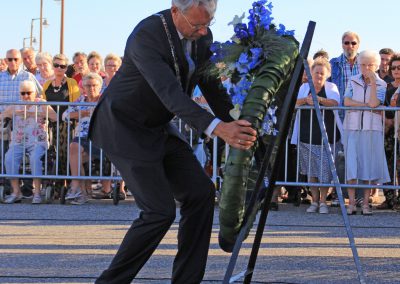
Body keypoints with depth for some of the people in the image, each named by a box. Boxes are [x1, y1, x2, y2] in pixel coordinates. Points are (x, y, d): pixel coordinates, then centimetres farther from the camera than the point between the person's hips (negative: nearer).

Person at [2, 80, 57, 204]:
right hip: (18, 142, 3)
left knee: (35, 158, -33)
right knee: (9, 158, -26)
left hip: (37, 142, -3)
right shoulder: (15, 107, 17)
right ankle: (16, 192, -21)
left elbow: (56, 118, -8)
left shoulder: (42, 106, 7)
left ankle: (37, 192, -28)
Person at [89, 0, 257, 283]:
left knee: (201, 192, 0)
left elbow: (211, 85, 7)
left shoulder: (202, 36, -5)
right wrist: (217, 128, -49)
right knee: (160, 210, -14)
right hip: (124, 128, -8)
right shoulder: (146, 36, -30)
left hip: (158, 127, 8)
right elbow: (171, 93, -40)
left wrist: (237, 127, 1)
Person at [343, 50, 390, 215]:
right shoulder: (353, 82, 10)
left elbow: (374, 103, -11)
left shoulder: (381, 85, 5)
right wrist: (367, 105, -10)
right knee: (351, 164, -6)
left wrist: (372, 81, -11)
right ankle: (351, 203, -4)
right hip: (352, 127, 1)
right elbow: (346, 102, -4)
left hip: (372, 129, -1)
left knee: (369, 164, -3)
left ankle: (366, 203, 2)